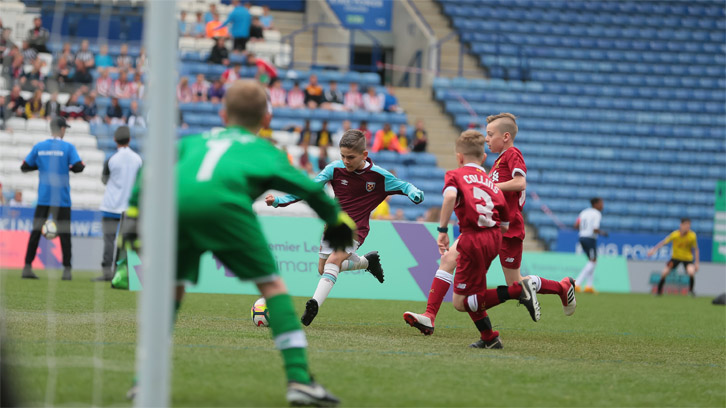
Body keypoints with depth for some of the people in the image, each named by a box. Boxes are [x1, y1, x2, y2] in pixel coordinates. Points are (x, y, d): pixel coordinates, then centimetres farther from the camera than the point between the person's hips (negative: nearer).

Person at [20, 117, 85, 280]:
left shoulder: (39, 147, 4)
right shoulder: (68, 147, -5)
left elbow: (24, 167, 7)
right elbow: (78, 167, -14)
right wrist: (70, 167, 7)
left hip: (43, 198, 2)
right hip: (62, 199, -2)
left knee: (36, 231, 5)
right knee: (64, 233, 3)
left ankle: (27, 267, 0)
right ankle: (66, 270, 1)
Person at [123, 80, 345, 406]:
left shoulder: (195, 141, 39)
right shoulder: (264, 150, 31)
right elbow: (309, 188, 27)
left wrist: (134, 209, 26)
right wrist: (337, 220, 41)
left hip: (172, 204, 3)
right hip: (222, 203, -3)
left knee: (172, 288, 23)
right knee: (271, 284, 9)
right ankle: (298, 380, 0)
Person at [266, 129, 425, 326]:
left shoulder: (378, 175, -12)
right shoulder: (335, 169, -10)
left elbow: (402, 186, 0)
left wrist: (414, 193, -24)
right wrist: (279, 201, -16)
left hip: (356, 228, -4)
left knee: (334, 260, -27)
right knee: (323, 269, 15)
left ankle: (315, 303, -39)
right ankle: (367, 261, 39)